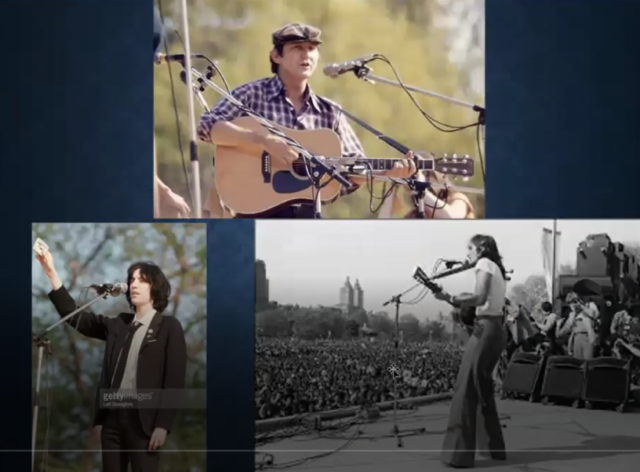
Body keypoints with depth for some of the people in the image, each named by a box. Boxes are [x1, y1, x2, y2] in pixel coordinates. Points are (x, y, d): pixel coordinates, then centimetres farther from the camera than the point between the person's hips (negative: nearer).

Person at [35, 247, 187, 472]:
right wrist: (51, 273, 4)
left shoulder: (169, 327, -1)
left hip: (142, 419, -5)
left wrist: (163, 425, -14)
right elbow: (74, 316, 12)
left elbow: (175, 380, -7)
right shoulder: (118, 324, 15)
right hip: (112, 416, 5)